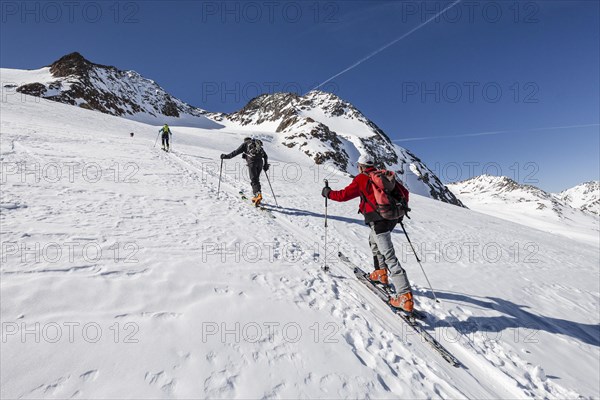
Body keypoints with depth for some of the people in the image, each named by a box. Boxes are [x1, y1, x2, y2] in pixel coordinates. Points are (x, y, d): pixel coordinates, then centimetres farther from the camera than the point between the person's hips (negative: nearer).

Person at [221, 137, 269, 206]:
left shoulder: (245, 144, 19)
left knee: (254, 180, -8)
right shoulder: (259, 145, 32)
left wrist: (226, 156, 15)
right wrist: (266, 165, 34)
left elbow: (236, 152, 9)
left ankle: (258, 194, -28)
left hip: (252, 161, -4)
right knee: (256, 179, 14)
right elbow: (265, 156, 28)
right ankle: (256, 197, 9)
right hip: (260, 162, 4)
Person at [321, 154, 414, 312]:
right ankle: (381, 273, 33)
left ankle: (405, 296, -10)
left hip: (379, 220, -8)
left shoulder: (361, 179, 0)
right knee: (373, 240, 31)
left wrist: (328, 193, 17)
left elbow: (343, 195, 0)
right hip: (392, 217, 8)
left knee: (389, 256, -8)